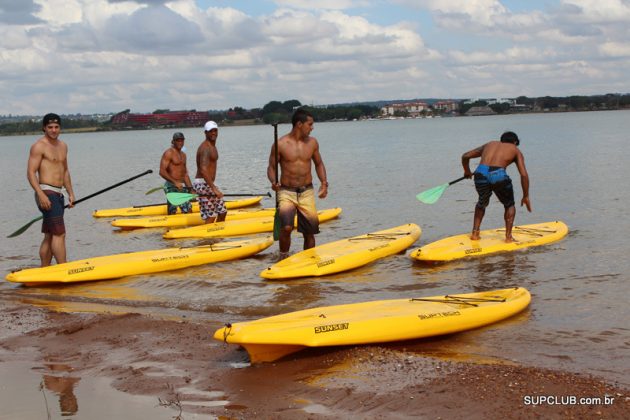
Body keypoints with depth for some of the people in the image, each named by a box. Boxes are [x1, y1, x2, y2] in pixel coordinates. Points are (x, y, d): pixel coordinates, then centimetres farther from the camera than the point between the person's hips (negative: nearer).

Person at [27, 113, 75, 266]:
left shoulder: (63, 146, 16)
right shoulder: (39, 146, -9)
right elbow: (31, 173, -14)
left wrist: (70, 193, 16)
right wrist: (41, 195, -23)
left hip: (58, 195, 8)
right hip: (46, 193, -8)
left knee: (49, 236, 11)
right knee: (59, 233, -13)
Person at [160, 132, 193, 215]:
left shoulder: (183, 155, 18)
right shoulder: (169, 153, -8)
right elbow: (162, 171, -18)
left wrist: (191, 188, 16)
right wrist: (175, 182, -27)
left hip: (182, 187, 9)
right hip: (172, 186, -8)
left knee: (188, 211, 7)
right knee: (172, 212, -8)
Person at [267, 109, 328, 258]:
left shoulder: (312, 142, 5)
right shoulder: (280, 144, -7)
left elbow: (319, 163, 18)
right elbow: (271, 167, 0)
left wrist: (324, 183, 3)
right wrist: (273, 182, -20)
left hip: (307, 192, 4)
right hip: (286, 192, -4)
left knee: (310, 232, 4)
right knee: (286, 227, -23)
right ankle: (283, 258, -1)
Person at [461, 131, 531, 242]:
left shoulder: (489, 144, 32)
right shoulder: (515, 150, 23)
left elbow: (465, 156, 29)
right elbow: (524, 174, 10)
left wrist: (467, 172, 46)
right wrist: (526, 196, 17)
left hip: (481, 173, 3)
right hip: (498, 175, -3)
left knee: (482, 203, 31)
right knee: (509, 205, 24)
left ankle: (475, 233, 24)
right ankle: (508, 236, 17)